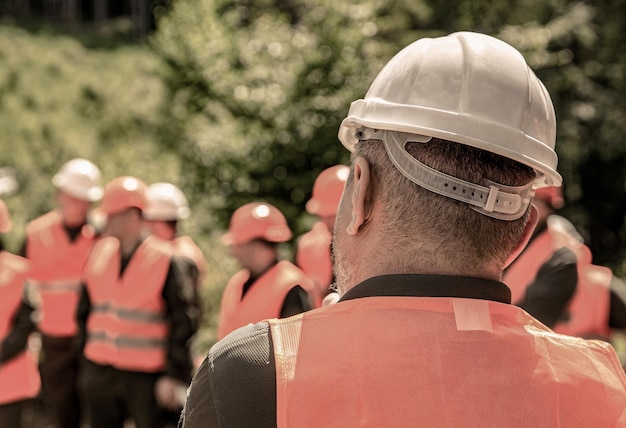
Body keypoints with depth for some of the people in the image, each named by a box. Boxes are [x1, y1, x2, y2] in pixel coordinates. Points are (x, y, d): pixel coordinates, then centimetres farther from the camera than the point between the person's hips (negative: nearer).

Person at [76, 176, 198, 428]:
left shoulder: (164, 261, -11)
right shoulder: (99, 254, 5)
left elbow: (183, 324, -11)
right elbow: (84, 312, 14)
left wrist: (174, 376, -13)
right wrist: (86, 364, 13)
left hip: (144, 376, -5)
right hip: (100, 374, 5)